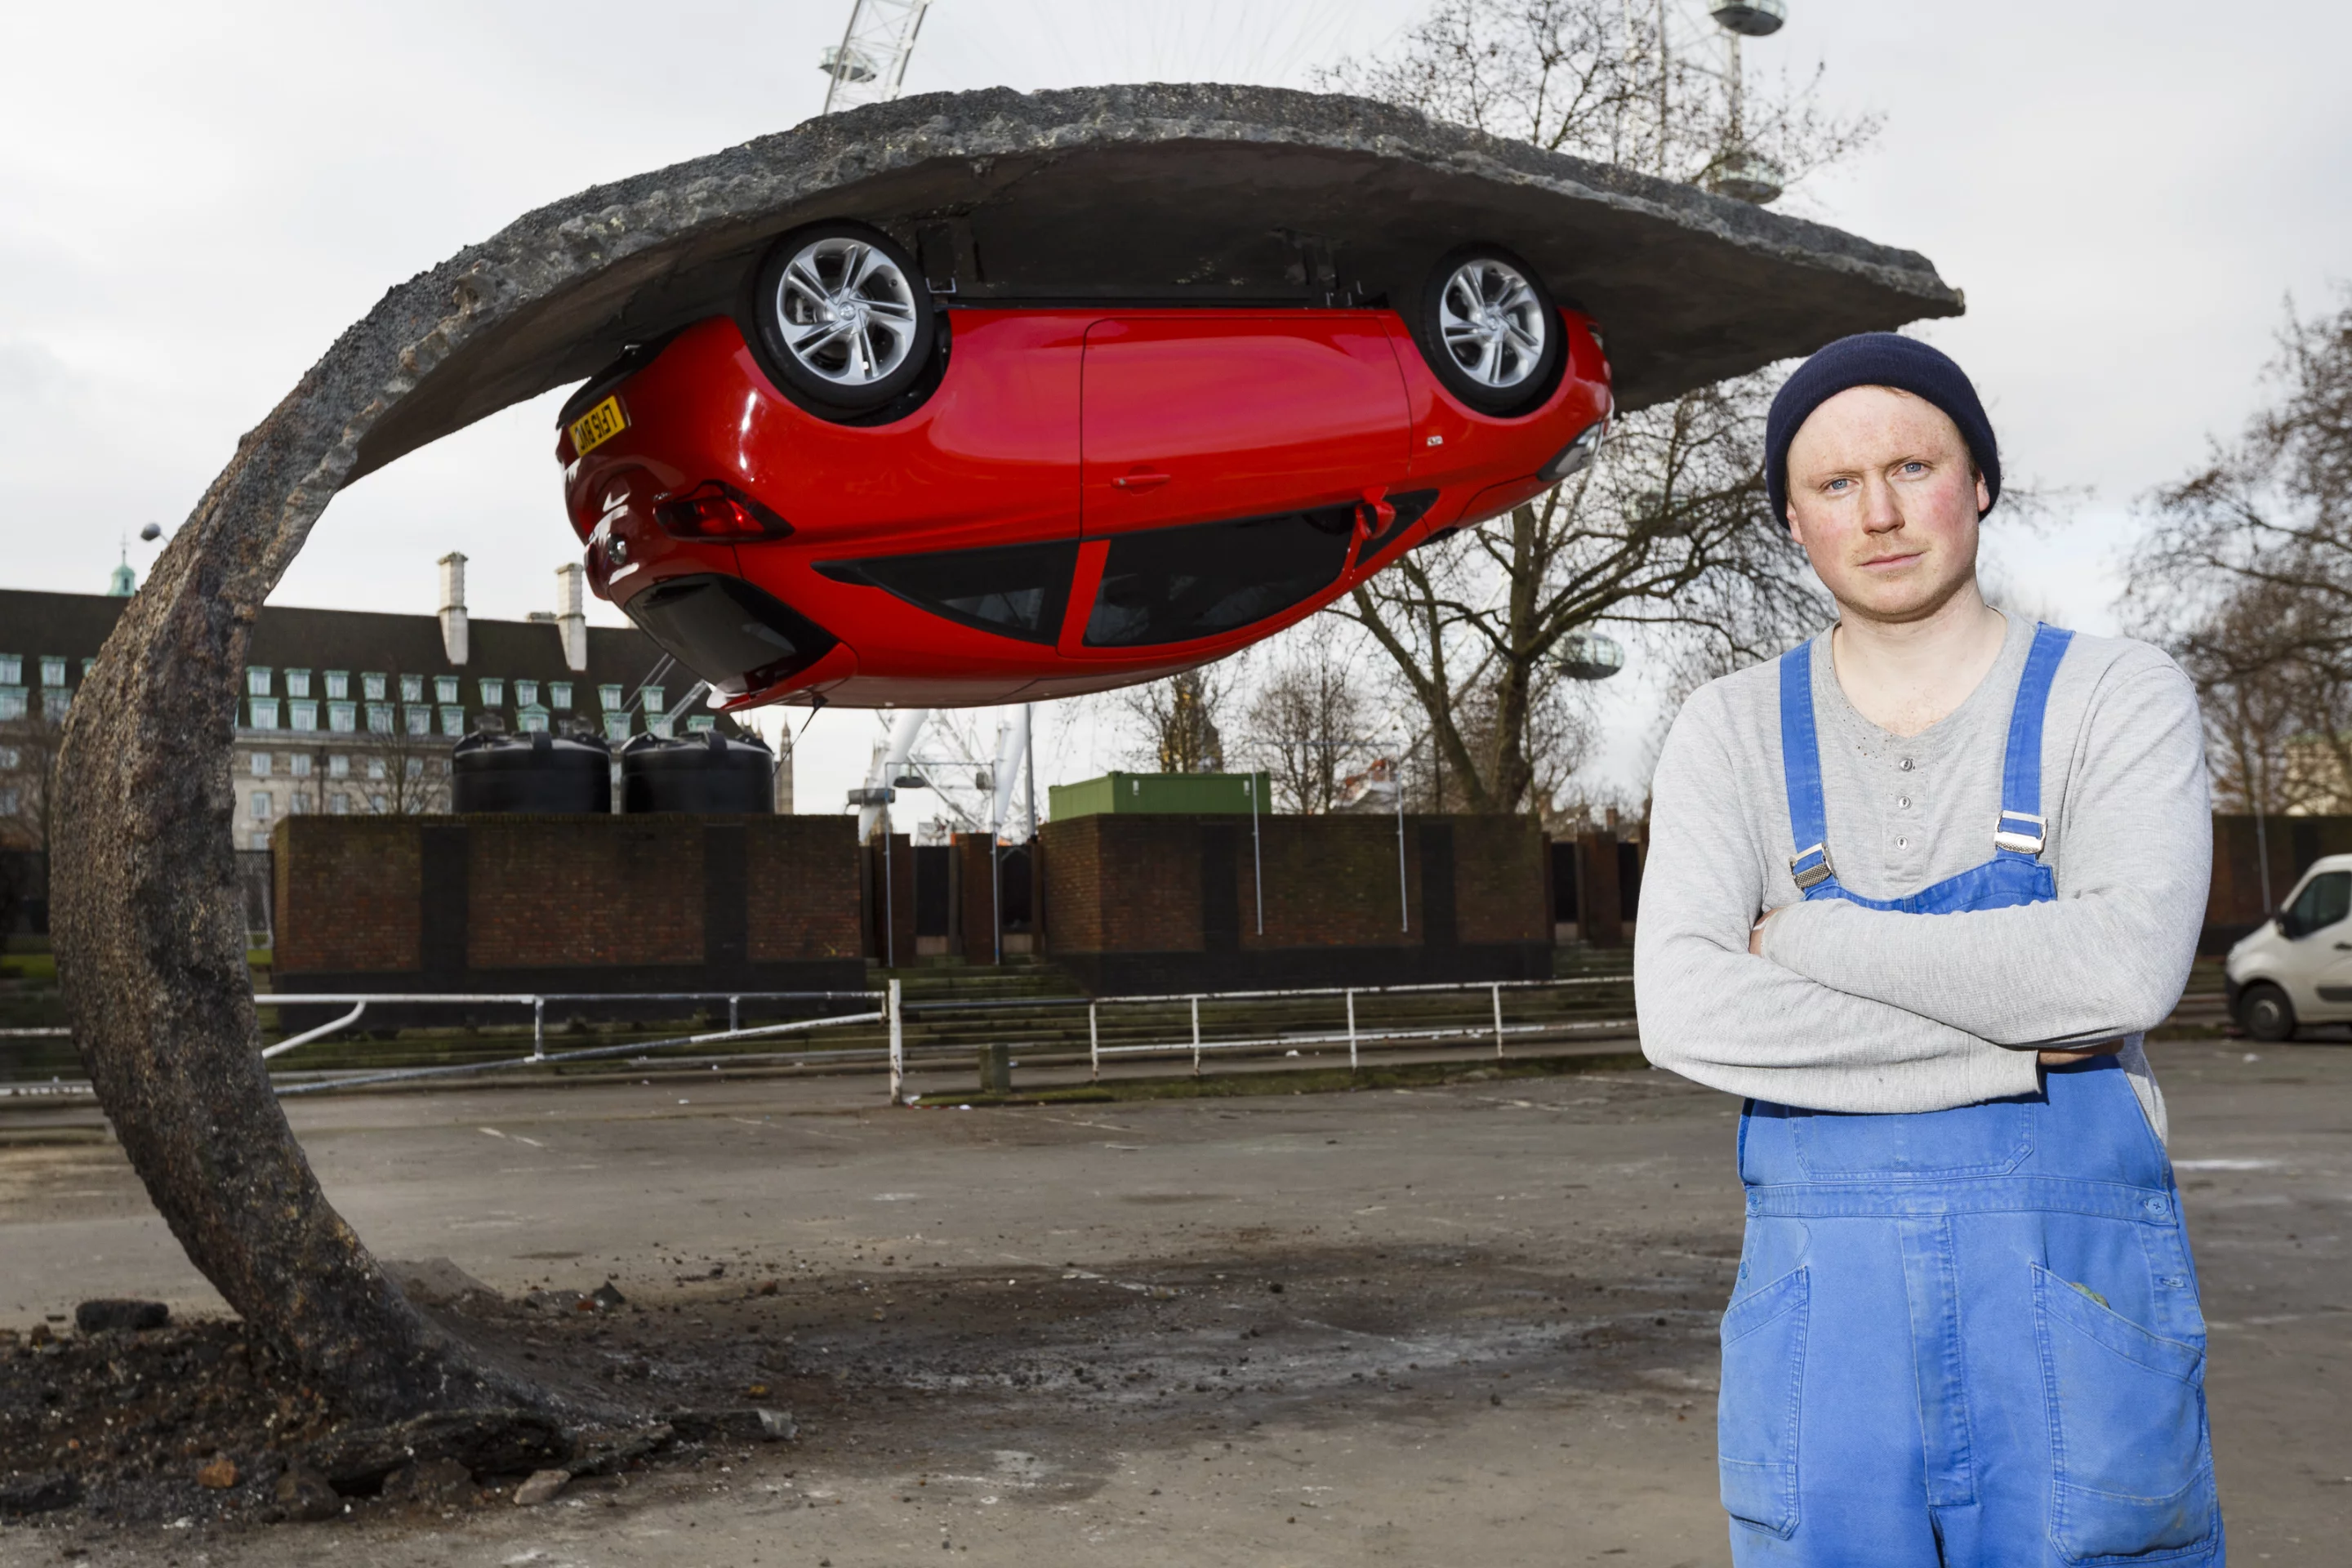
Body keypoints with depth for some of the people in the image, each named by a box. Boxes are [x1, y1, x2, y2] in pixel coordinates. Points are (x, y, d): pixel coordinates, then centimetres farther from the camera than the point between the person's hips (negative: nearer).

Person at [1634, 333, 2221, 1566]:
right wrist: (2018, 1039, -14)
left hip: (2073, 1296, -1)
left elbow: (2127, 968, -18)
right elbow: (1680, 1012, -12)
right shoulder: (1732, 732, 3)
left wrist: (1807, 936, -11)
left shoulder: (2120, 699, -1)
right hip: (1819, 1304, 2)